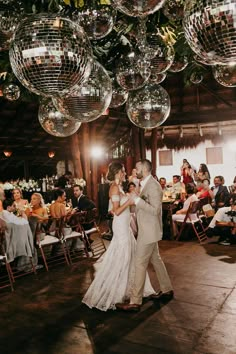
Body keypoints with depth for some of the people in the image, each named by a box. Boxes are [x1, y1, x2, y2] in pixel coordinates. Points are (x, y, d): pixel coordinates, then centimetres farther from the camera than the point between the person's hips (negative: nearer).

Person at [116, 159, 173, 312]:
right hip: (148, 230, 10)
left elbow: (155, 210, -25)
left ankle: (135, 301, 4)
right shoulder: (146, 184, 11)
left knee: (140, 264, -5)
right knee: (156, 259, 19)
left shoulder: (153, 185, -20)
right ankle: (167, 290, 33)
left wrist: (137, 200, -25)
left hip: (149, 231, -10)